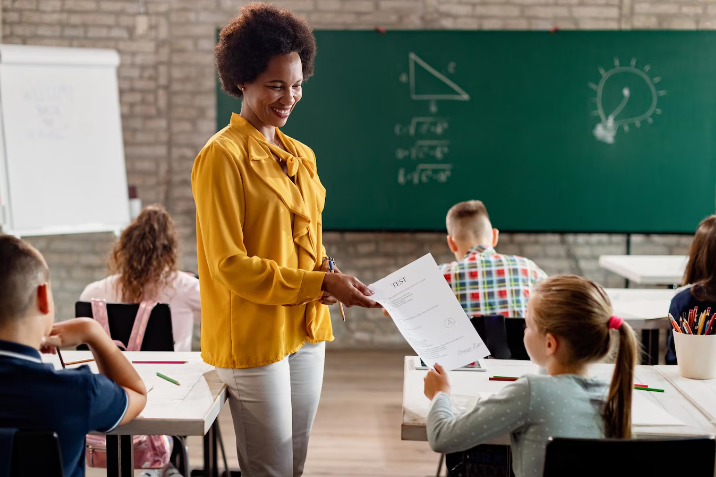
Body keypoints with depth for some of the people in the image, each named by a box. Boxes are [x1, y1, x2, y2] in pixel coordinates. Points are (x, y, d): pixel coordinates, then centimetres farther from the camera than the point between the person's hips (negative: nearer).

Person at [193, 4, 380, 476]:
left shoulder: (301, 155, 12)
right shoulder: (223, 156, -11)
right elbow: (230, 265, -15)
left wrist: (330, 275, -2)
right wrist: (319, 283, -19)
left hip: (307, 329, 7)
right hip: (253, 335, -7)